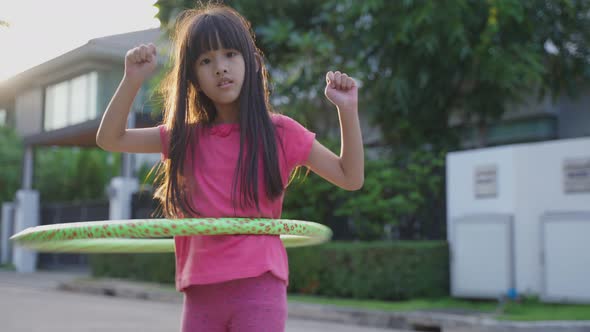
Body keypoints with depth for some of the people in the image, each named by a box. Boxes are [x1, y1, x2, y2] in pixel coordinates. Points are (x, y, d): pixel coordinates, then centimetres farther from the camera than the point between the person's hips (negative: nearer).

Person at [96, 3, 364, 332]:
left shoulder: (279, 132, 0)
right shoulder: (186, 137, 10)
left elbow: (351, 178, 3)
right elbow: (110, 138, 13)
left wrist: (348, 110, -9)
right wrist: (133, 80, -1)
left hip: (258, 287, -4)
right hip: (200, 292, 4)